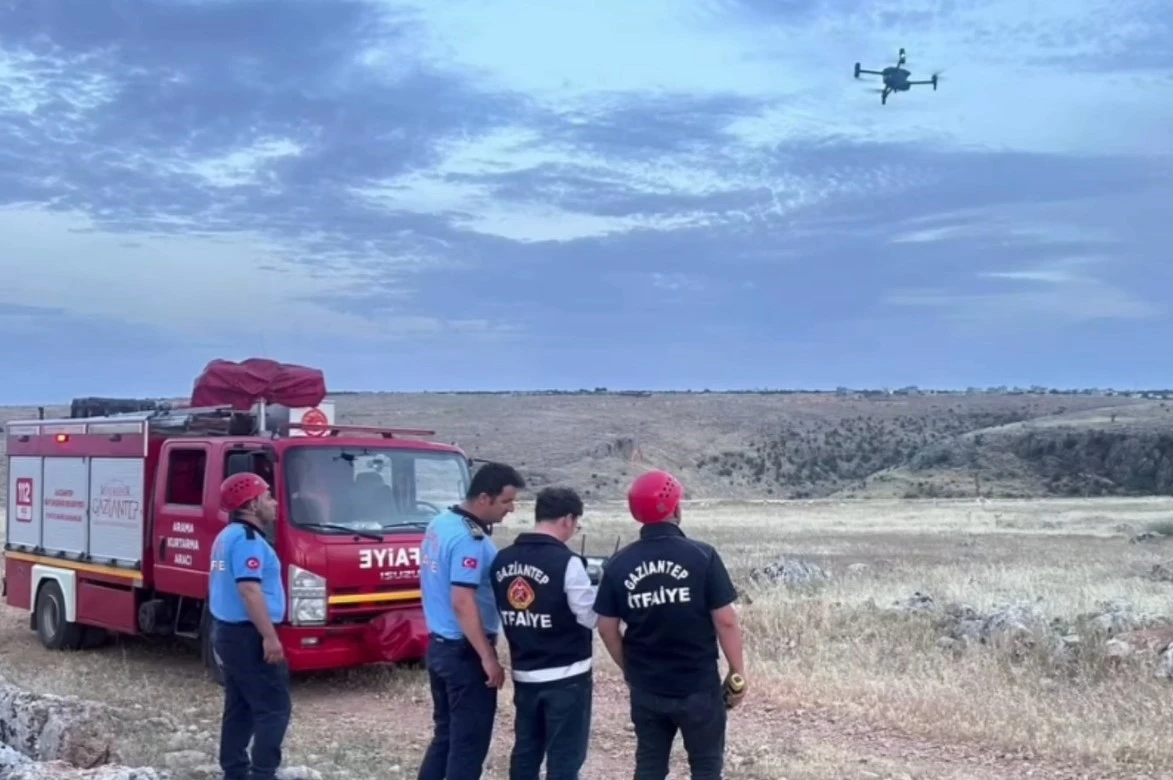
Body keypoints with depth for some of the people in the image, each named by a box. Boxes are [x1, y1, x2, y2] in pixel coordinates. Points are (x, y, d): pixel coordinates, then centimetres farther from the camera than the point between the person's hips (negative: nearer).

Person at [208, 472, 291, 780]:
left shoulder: (227, 536, 17)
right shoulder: (247, 538, -17)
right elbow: (249, 590, -26)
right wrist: (270, 637, -25)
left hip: (227, 631, 11)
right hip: (247, 635, -11)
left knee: (239, 707, 15)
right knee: (274, 708, -8)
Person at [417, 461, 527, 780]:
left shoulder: (440, 523, 8)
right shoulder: (469, 538, -22)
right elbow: (463, 603, -26)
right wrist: (488, 658, -22)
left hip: (439, 644, 9)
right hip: (464, 652, -9)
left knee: (446, 734, 19)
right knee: (469, 742, 1)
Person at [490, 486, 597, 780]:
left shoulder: (502, 560, 2)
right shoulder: (567, 562, -18)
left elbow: (503, 612, 10)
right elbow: (591, 618, -13)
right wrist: (596, 591, 5)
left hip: (523, 674, 6)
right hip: (566, 677, -6)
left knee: (525, 751, 17)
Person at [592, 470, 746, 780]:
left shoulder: (619, 564, -4)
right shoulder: (702, 556, -13)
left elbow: (607, 628, 1)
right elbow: (725, 621, -12)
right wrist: (737, 671, 0)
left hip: (646, 688, 3)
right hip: (698, 686, -3)